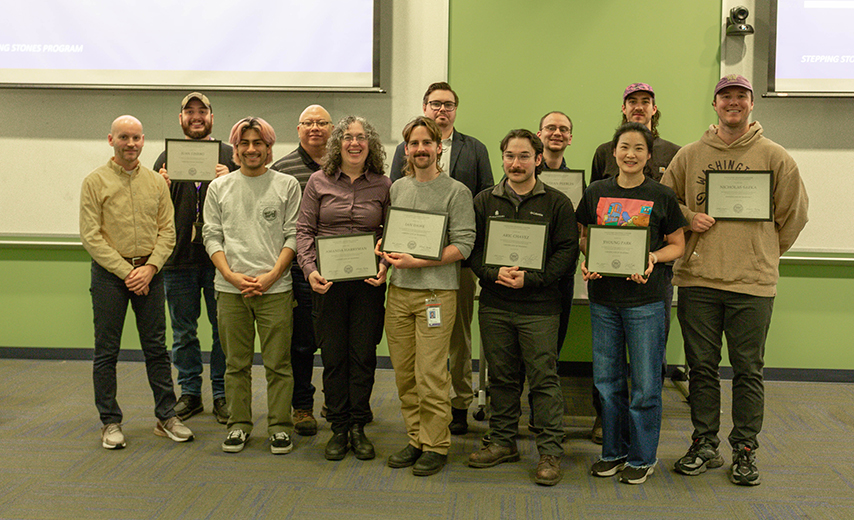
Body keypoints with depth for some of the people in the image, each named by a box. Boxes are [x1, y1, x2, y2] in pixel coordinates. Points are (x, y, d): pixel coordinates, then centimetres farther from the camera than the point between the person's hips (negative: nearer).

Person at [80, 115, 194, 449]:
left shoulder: (155, 182, 8)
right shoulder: (95, 181, -2)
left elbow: (167, 231, 6)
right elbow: (91, 236, -7)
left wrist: (150, 267, -9)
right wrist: (125, 271, -12)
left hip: (149, 273, 3)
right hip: (109, 273, -2)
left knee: (156, 347, 7)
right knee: (106, 351, 4)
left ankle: (166, 417, 17)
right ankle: (110, 422, 15)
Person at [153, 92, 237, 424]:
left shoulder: (229, 156, 5)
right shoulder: (167, 158, 11)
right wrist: (161, 189, -10)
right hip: (179, 258, 2)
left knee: (224, 328, 4)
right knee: (183, 331, 10)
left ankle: (221, 394, 17)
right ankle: (190, 393, 23)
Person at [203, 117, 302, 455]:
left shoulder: (287, 185, 4)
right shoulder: (219, 187, 10)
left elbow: (293, 236, 1)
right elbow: (212, 236, 7)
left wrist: (271, 275, -10)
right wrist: (232, 275, -7)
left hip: (275, 288, -2)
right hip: (230, 288, 2)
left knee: (278, 363, 1)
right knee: (236, 363, 9)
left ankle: (280, 427, 12)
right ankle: (238, 425, 21)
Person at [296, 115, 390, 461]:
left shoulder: (383, 185, 5)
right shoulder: (319, 182, 4)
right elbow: (303, 229, 4)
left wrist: (386, 266, -9)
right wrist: (310, 269, -9)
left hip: (368, 282, 0)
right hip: (328, 282, 0)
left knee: (364, 355, 4)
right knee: (333, 356, 5)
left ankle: (358, 427, 18)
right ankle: (339, 429, 18)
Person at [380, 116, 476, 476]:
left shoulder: (456, 192, -3)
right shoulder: (397, 188, 14)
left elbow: (463, 246, -9)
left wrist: (416, 262, -15)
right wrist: (383, 246, 0)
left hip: (436, 291, -5)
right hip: (398, 290, 5)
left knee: (431, 374, -5)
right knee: (404, 373, 8)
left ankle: (436, 446, 9)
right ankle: (416, 441, 22)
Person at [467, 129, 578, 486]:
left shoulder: (557, 203, 1)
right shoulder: (484, 201, 9)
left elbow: (567, 251, -4)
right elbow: (471, 247, 6)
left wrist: (531, 278, -15)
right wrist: (493, 273, -12)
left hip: (539, 307, -3)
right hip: (494, 305, 3)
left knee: (544, 378, -1)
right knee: (501, 376, 12)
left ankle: (551, 451, 9)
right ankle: (503, 442, 26)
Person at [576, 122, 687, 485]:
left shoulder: (661, 196, -1)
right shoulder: (596, 192, 6)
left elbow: (677, 245, 4)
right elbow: (583, 237, 14)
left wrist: (653, 258, -15)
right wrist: (586, 262, -6)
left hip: (645, 297, -3)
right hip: (603, 295, 3)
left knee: (645, 383, 3)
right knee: (607, 379, 10)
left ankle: (642, 457, 19)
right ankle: (614, 451, 26)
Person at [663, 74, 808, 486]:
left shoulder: (775, 157, 3)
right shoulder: (689, 155, 7)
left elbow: (794, 213, 9)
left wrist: (766, 253, 8)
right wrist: (687, 219, -3)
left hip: (752, 282, -1)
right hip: (697, 280, 2)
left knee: (748, 371, 5)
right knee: (702, 367, 9)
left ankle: (745, 451, 19)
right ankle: (704, 444, 23)